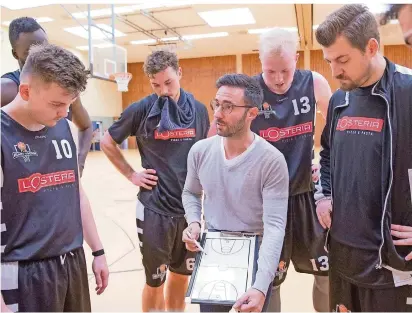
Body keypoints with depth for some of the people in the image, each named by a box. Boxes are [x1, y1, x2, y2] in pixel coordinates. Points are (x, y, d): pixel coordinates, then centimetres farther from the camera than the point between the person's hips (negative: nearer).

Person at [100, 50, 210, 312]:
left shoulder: (198, 110, 0)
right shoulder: (141, 109, -9)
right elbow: (107, 143, 2)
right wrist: (132, 175, -3)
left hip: (190, 207, 4)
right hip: (155, 209, -3)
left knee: (182, 275, 19)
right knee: (155, 281, 11)